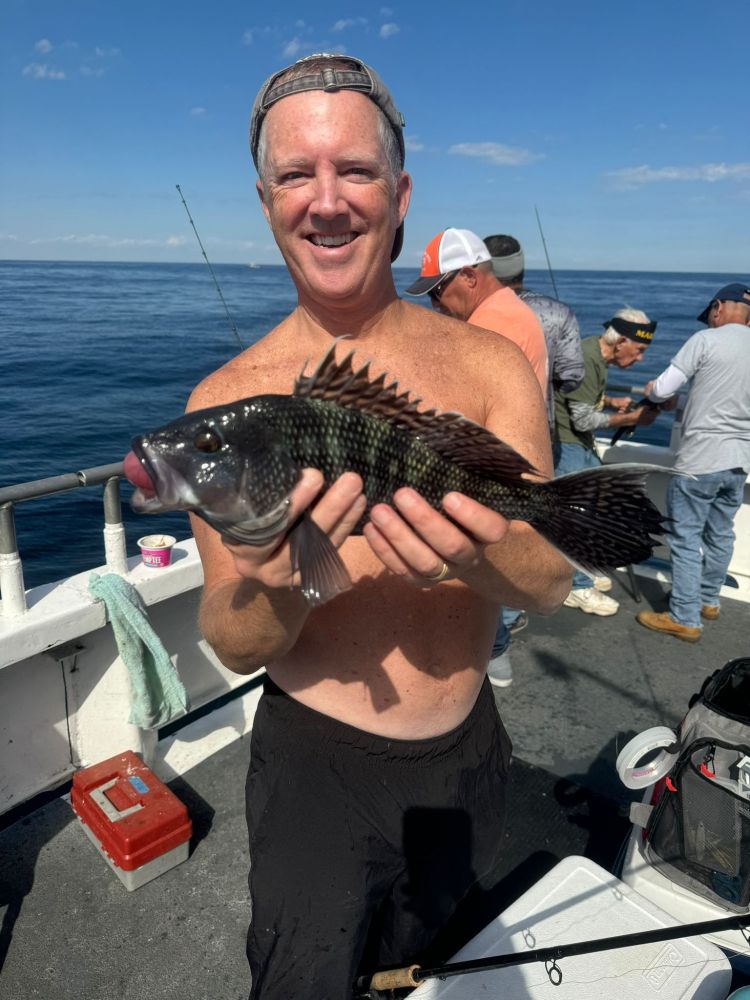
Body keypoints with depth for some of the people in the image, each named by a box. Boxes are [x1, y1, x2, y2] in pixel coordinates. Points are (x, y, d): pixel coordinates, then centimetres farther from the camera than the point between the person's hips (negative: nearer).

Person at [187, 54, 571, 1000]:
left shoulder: (490, 365, -8)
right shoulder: (227, 400, -12)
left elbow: (552, 579, -12)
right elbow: (232, 646, -12)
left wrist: (475, 556, -35)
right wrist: (271, 586, -35)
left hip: (470, 748, 4)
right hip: (315, 761, -2)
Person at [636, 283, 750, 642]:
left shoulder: (706, 340, -9)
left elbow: (661, 389, -11)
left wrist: (653, 390, 12)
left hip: (700, 459, -7)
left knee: (686, 537, 1)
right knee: (720, 534, 19)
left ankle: (685, 619, 6)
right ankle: (708, 600, 35)